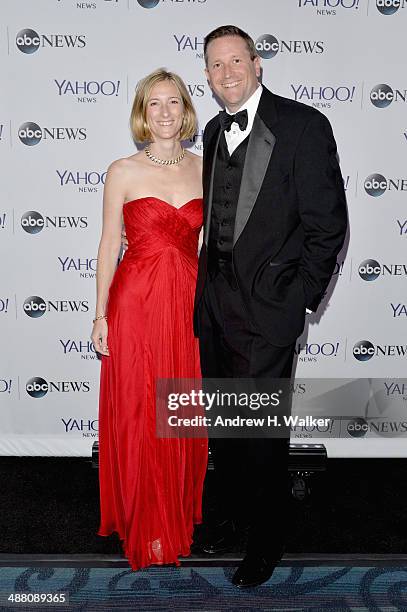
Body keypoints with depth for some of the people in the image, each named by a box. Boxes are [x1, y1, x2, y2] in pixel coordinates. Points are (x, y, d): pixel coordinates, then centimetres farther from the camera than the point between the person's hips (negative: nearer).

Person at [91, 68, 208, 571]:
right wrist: (100, 315, -4)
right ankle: (145, 526, 24)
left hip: (189, 303, 3)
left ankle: (182, 511, 33)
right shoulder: (123, 172, -2)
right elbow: (109, 245, -1)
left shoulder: (203, 170, 7)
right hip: (136, 302, -3)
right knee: (138, 415, 5)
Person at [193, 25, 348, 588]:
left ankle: (266, 540, 27)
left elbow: (328, 224, -11)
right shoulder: (215, 131, 12)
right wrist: (211, 282, 9)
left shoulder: (304, 125, -10)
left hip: (267, 309, -6)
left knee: (262, 431, 5)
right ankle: (233, 513, 41)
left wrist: (299, 299, -10)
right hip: (215, 304, 7)